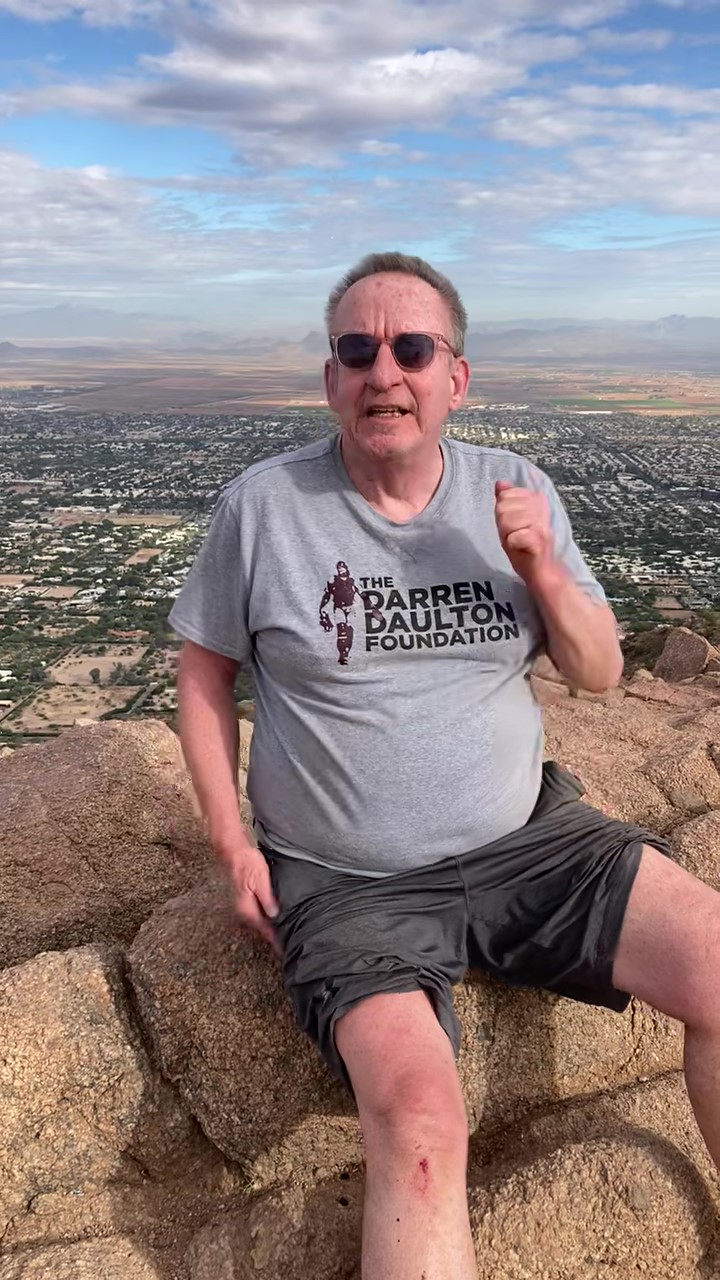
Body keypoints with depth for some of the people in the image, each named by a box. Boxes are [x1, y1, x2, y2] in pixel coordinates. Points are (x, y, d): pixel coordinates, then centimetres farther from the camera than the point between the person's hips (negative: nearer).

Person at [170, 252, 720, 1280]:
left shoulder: (518, 493, 4)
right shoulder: (263, 505, -5)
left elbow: (601, 672, 7)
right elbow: (205, 672, 5)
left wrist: (540, 569, -12)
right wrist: (232, 842, -3)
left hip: (527, 840, 4)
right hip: (347, 885, -3)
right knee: (417, 1122, -28)